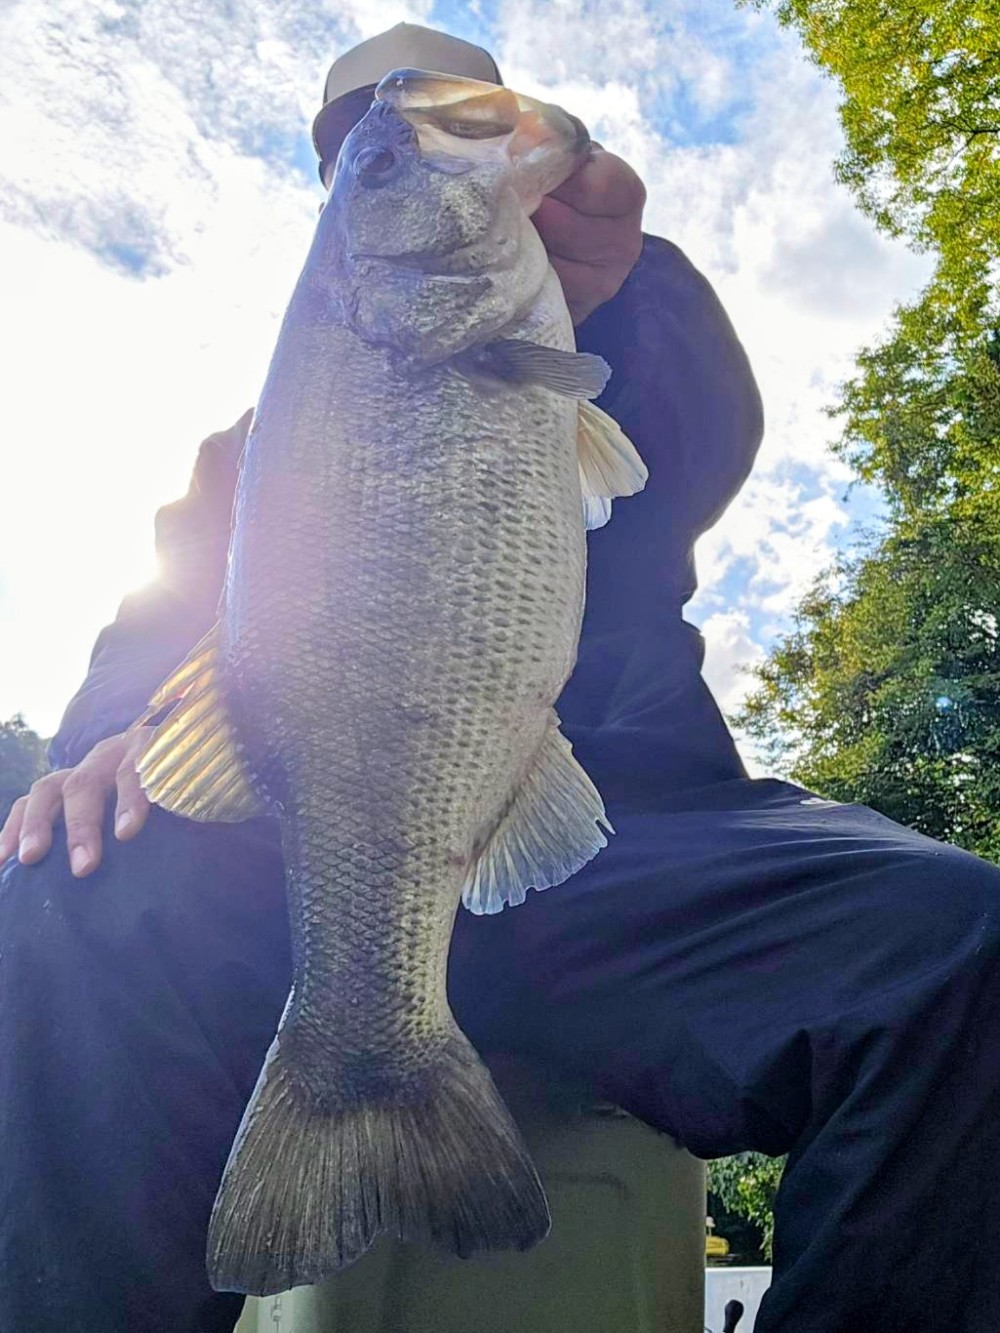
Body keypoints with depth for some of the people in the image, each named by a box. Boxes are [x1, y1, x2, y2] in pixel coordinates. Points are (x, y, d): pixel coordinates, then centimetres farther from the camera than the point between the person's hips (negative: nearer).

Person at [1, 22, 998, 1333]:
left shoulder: (601, 373, 23)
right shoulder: (285, 418, 26)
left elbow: (701, 460, -1)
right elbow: (170, 623, 15)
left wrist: (617, 288, -24)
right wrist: (120, 735, -10)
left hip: (627, 812, 0)